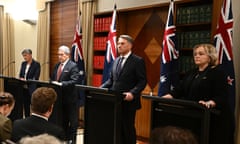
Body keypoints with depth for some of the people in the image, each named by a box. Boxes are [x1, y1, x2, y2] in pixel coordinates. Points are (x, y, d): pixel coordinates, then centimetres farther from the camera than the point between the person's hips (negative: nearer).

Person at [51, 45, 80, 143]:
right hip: (59, 96, 8)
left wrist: (61, 84, -27)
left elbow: (74, 81, -21)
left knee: (72, 120, 4)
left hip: (70, 98, -7)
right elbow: (52, 78, 18)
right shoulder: (57, 65, 12)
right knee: (62, 119, 18)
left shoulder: (73, 66, -12)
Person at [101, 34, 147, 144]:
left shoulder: (138, 61, -7)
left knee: (128, 129, 6)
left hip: (128, 101, -6)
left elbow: (142, 81, -13)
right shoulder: (116, 61, 13)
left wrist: (132, 93, -27)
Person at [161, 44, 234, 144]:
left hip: (214, 119, -6)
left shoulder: (217, 73, -7)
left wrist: (209, 103, -36)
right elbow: (179, 90, 11)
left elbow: (221, 97, -17)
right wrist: (168, 96, -6)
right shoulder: (191, 74, 16)